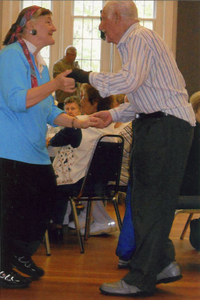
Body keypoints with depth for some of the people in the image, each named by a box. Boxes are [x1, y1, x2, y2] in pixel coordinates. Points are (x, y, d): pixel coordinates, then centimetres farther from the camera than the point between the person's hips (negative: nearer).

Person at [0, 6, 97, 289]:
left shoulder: (40, 63, 17)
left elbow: (48, 111, 18)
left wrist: (77, 122, 5)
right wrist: (55, 84, -26)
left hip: (36, 152, 9)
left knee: (44, 202, 11)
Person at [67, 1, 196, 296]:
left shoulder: (139, 37, -10)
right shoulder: (136, 41, 22)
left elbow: (130, 80, -25)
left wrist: (87, 77, -16)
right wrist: (114, 114, 15)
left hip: (168, 125, -10)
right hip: (158, 125, 10)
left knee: (151, 202, -9)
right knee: (144, 199, 12)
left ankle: (141, 279, -5)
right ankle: (163, 263, 18)